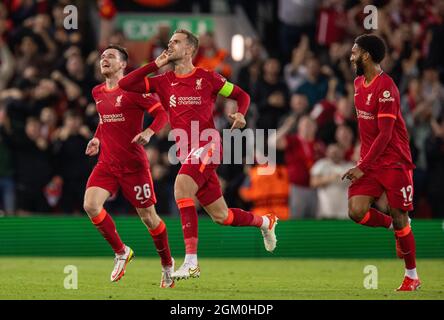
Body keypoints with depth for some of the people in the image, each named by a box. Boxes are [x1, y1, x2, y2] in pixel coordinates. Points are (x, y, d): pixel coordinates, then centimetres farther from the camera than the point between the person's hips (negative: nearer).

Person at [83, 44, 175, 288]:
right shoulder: (97, 92, 11)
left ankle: (167, 266, 25)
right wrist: (97, 139, 12)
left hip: (134, 165, -5)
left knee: (148, 217, 3)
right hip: (107, 164, 5)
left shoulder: (133, 90, -9)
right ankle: (121, 253, 3)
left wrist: (149, 132, -27)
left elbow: (162, 113, -10)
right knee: (90, 206, -17)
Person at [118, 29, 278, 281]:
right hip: (187, 153, 6)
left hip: (207, 145, -6)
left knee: (181, 186, -30)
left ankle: (191, 262, -31)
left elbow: (241, 95, 12)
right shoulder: (164, 82, 12)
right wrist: (156, 64, 2)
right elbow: (125, 84, 4)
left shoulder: (207, 78, 2)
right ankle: (265, 222, 41)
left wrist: (240, 114, -9)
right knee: (220, 215, 10)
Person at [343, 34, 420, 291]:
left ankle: (412, 276, 12)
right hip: (369, 160, 7)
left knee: (400, 219, -2)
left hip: (394, 161, -7)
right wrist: (363, 161, 17)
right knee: (357, 211, -10)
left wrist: (363, 167, -20)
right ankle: (393, 225, 19)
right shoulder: (359, 83, 9)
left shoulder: (385, 88, -18)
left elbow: (385, 135, -20)